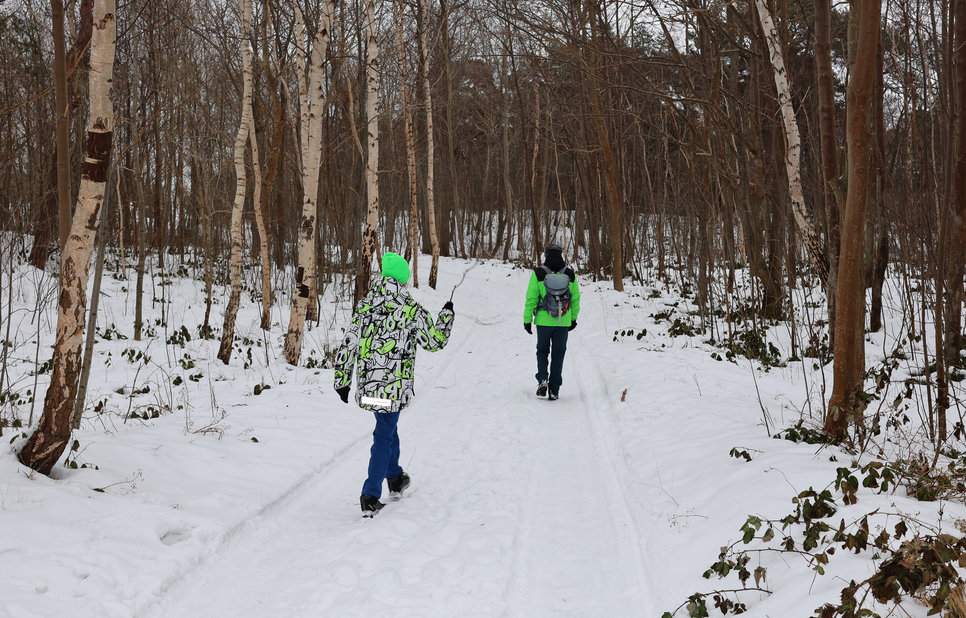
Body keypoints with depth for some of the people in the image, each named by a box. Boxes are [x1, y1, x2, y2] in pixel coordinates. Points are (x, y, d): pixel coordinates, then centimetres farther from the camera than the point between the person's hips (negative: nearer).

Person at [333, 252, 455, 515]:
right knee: (384, 436, 3)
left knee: (387, 428, 25)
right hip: (395, 385, -4)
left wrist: (342, 380, 14)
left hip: (367, 383, 5)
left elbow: (348, 344, 5)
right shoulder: (410, 309, -9)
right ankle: (370, 497, -1)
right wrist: (447, 315, 19)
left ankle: (395, 478, 42)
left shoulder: (364, 306, 2)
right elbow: (435, 341, 2)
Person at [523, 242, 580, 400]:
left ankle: (542, 380, -1)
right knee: (558, 354, 10)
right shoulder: (570, 274, -3)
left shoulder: (538, 274, -9)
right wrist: (573, 318, 18)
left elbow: (531, 298, -7)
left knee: (542, 351, 18)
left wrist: (527, 319, 2)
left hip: (543, 321, -1)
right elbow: (576, 298, 5)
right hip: (563, 322, 1)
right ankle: (554, 390, 9)